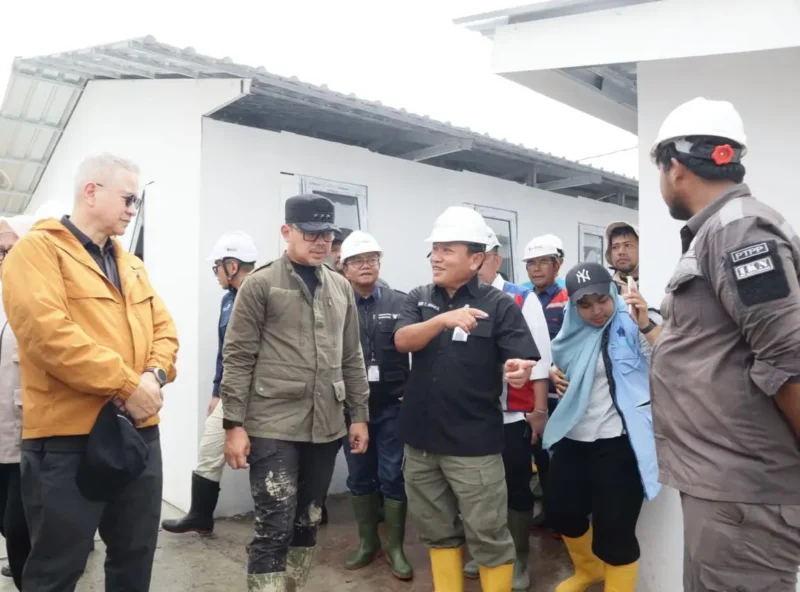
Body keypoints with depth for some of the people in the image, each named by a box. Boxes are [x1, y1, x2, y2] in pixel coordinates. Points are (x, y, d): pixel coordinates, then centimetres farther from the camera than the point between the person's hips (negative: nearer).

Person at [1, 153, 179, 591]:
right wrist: (127, 386, -19)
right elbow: (49, 332, -21)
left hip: (140, 430, 7)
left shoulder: (132, 265, 16)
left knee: (136, 556, 18)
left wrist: (155, 375, -9)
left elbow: (163, 328, 12)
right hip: (68, 437, -7)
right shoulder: (37, 250, -7)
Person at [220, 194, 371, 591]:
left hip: (325, 427, 5)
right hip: (273, 427, -5)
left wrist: (359, 414, 11)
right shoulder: (261, 284, -4)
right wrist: (234, 424, -9)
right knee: (275, 528, -2)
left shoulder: (341, 288, 10)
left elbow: (352, 358, 14)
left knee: (307, 523, 16)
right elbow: (238, 358, -6)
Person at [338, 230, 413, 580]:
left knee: (392, 477, 7)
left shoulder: (399, 303, -2)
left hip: (392, 406, -1)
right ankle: (368, 542, 32)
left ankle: (395, 548, 23)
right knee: (359, 478, 14)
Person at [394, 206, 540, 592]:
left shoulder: (499, 305, -7)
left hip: (474, 443, -4)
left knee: (488, 537, 6)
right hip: (421, 439, 4)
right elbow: (403, 341, -13)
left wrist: (519, 372, -35)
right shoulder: (418, 299, 4)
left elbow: (524, 364, -11)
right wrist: (444, 318, -30)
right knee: (438, 532, 19)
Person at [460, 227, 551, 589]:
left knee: (516, 487, 10)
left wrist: (539, 411, -6)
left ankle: (519, 560, 30)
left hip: (513, 415, -3)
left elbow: (538, 357, -6)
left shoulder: (522, 300, -6)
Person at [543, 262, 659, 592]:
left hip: (617, 443, -7)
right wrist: (554, 374, 2)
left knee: (614, 531, -1)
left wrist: (646, 323, -36)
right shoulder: (573, 334, 5)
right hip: (572, 440, 7)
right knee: (561, 512, 19)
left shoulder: (630, 328, -11)